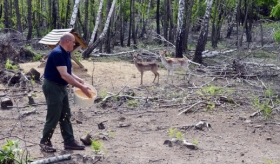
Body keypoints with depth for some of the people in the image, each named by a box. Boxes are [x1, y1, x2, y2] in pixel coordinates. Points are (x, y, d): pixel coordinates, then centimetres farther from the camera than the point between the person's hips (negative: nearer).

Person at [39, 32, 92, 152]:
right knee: (53, 117, -3)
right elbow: (64, 75, -28)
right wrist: (81, 87, -26)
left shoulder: (66, 53, 8)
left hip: (61, 87, 10)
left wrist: (78, 79, -1)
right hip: (52, 87, -10)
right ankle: (45, 142, 10)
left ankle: (69, 141, 18)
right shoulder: (57, 53, -23)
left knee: (65, 115, 12)